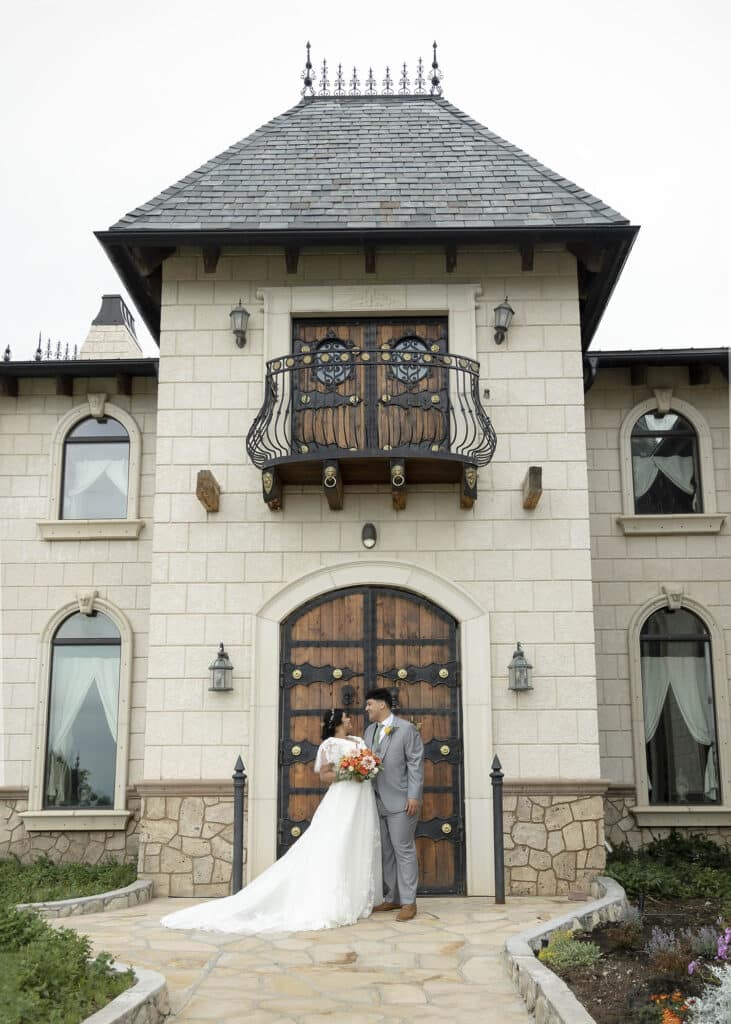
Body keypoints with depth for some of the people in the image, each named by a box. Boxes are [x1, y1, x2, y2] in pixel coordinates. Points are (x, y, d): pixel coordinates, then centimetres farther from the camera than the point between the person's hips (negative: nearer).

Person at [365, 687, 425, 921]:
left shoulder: (407, 729, -5)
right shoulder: (370, 730, 15)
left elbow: (416, 764, -9)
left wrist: (414, 796, -15)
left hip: (400, 802, -7)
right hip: (377, 802, 7)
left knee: (404, 851, -3)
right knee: (385, 852, 11)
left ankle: (409, 902, 2)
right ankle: (392, 898, 21)